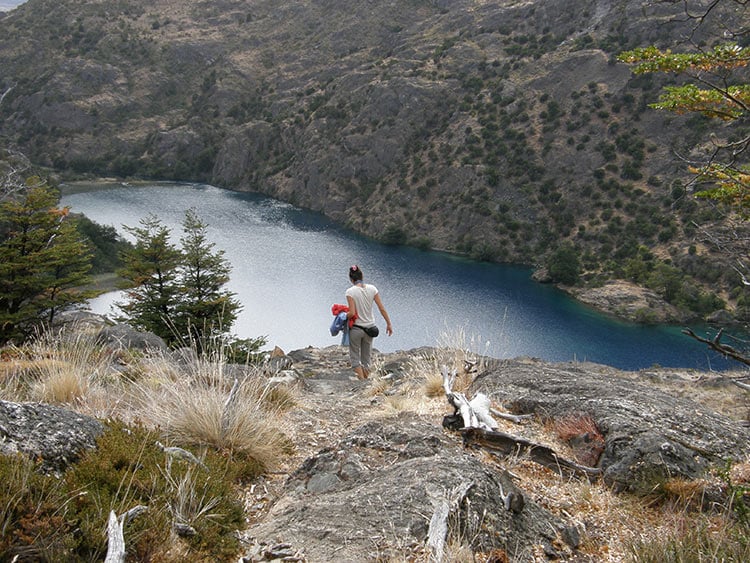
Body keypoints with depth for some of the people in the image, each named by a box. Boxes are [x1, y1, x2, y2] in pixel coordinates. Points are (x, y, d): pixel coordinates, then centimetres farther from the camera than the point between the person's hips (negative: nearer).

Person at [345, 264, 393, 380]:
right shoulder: (372, 289, -3)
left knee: (355, 358, 9)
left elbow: (352, 313, -20)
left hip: (356, 328, -4)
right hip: (370, 328, 4)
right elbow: (382, 308, -2)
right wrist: (389, 324, 8)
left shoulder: (350, 292, -14)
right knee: (366, 358, 16)